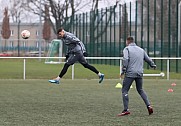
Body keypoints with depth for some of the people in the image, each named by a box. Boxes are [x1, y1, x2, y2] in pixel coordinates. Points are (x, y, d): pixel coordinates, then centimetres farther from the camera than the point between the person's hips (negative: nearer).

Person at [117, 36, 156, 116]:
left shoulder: (127, 49, 2)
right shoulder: (141, 50, 18)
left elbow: (125, 59, -14)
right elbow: (148, 59, 25)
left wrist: (123, 70, -12)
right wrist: (153, 65, 43)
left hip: (130, 74, -6)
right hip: (139, 74, 6)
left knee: (124, 91, 0)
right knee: (140, 90, 21)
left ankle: (126, 110, -8)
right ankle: (148, 106, 7)